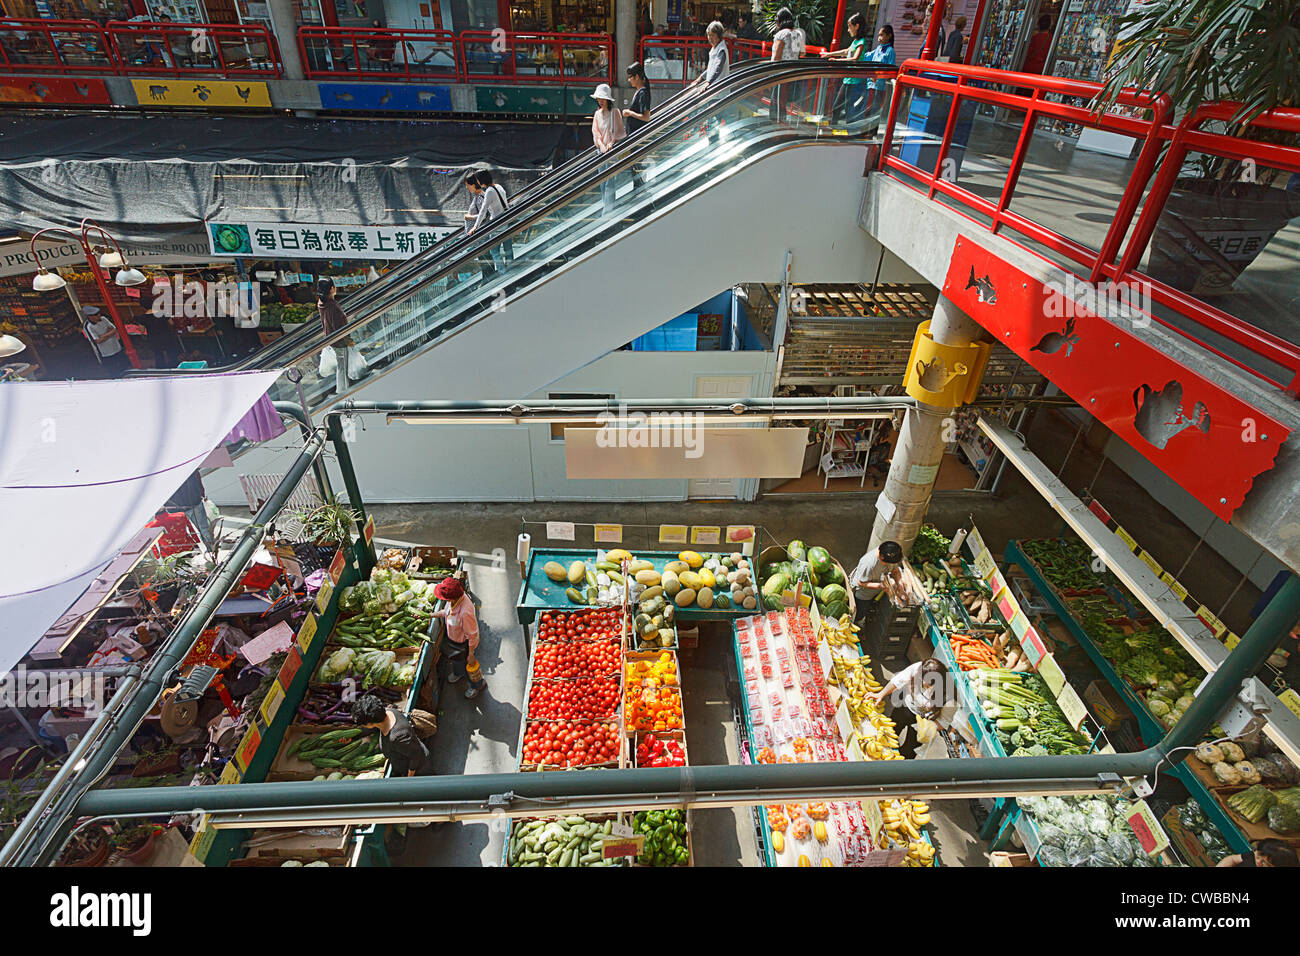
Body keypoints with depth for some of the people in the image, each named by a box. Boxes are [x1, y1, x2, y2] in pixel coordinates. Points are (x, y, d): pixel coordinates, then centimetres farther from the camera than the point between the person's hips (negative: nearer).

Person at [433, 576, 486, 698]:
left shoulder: (465, 612, -45)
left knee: (468, 665, 21)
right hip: (452, 638, 7)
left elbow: (473, 635, -31)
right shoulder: (455, 597, -22)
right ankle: (458, 674, 68)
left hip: (463, 643, -7)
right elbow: (446, 611, 3)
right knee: (455, 658, 35)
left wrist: (471, 655, -20)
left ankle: (477, 685, 50)